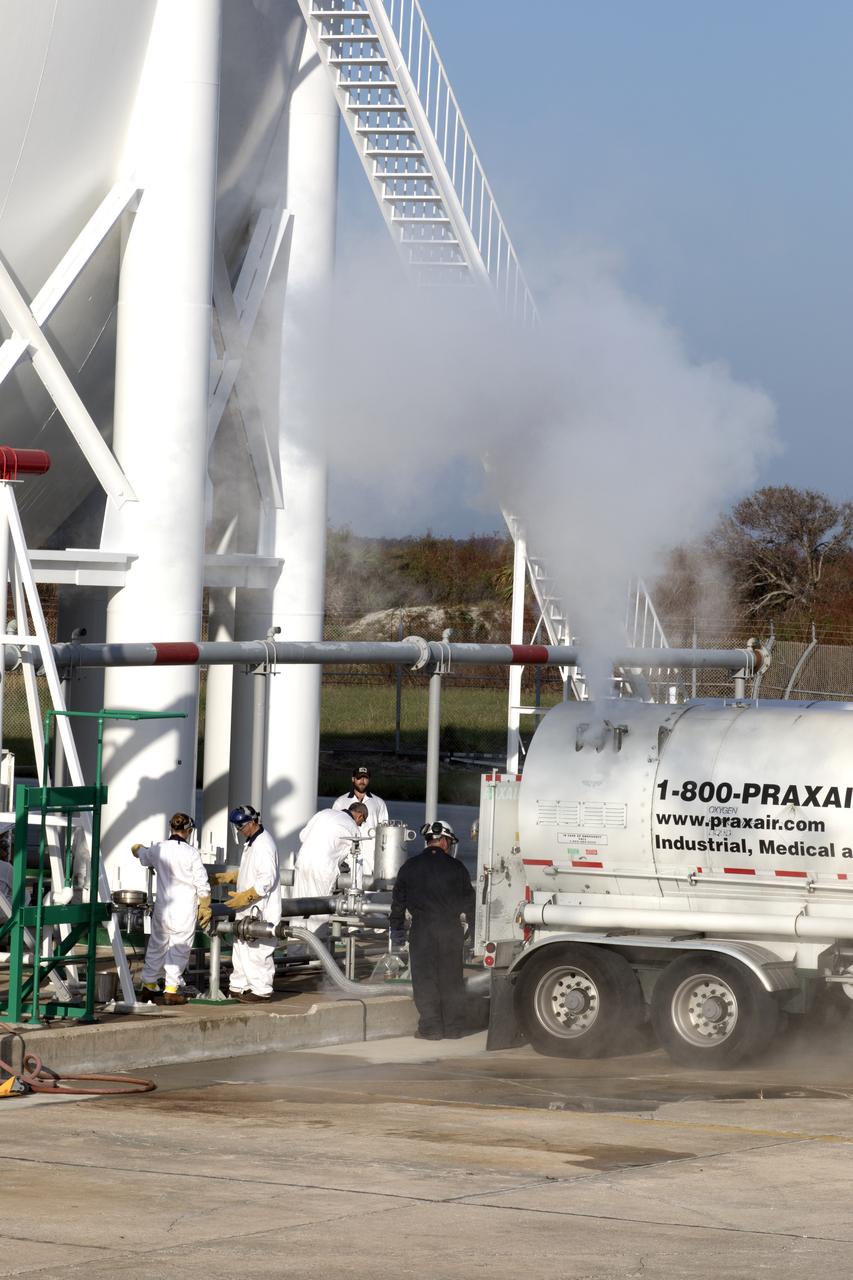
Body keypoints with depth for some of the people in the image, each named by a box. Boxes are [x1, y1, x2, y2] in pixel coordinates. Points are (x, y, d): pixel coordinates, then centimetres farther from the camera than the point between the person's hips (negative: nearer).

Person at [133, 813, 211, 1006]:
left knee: (156, 945, 16)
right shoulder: (191, 853, -11)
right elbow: (202, 884, -8)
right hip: (185, 908, -4)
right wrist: (205, 907, 3)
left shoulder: (158, 850, 0)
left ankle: (148, 986, 23)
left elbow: (138, 852, 23)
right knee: (179, 948, 3)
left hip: (162, 906, 4)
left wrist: (139, 848, 47)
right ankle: (171, 990, 3)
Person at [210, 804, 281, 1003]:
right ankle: (238, 987, 23)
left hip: (261, 911, -11)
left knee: (258, 950, -5)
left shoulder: (264, 845, -19)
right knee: (241, 947, 15)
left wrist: (245, 897, -22)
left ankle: (262, 990, 1)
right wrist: (226, 877, 16)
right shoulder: (252, 842, 14)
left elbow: (267, 880, -24)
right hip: (247, 909, 11)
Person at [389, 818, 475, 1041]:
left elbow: (398, 900, 8)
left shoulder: (409, 868, 4)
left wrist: (396, 929, 16)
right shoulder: (456, 868, 2)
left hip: (421, 930, -1)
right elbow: (468, 901, 6)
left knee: (425, 980, 2)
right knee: (452, 979, 8)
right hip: (450, 929, 1)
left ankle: (430, 1027, 0)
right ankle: (454, 1026, 10)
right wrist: (474, 928, 14)